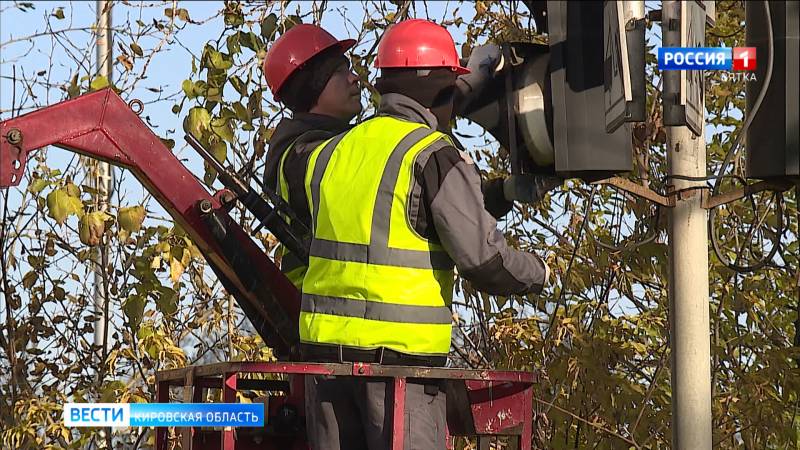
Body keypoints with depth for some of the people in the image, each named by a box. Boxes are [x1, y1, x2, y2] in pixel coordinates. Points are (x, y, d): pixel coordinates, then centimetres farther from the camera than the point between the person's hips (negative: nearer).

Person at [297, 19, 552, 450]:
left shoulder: (329, 154, 12)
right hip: (401, 350, -6)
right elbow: (482, 257, -12)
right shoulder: (434, 158, -9)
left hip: (326, 342, 6)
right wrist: (539, 272, 8)